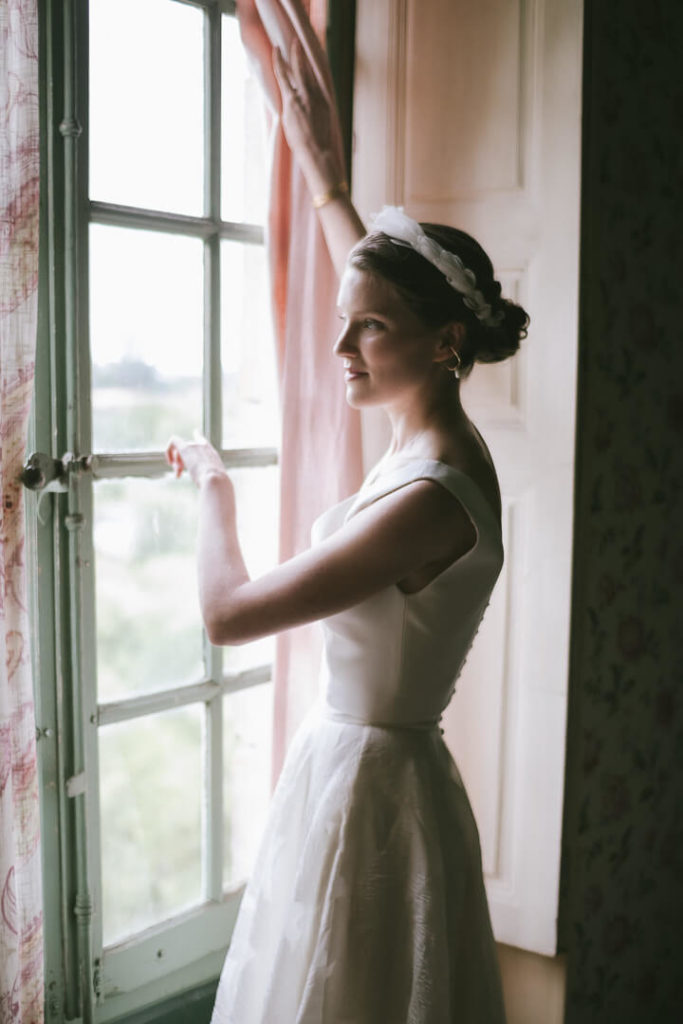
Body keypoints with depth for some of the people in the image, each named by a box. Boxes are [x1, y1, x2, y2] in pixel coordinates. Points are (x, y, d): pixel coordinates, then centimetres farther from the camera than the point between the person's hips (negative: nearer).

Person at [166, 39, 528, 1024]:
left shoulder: (431, 495, -27)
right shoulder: (430, 434, 0)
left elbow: (228, 611, -24)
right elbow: (380, 277, 19)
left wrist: (213, 482, -6)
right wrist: (319, 163, 28)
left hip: (369, 785, -9)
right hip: (358, 765, 9)